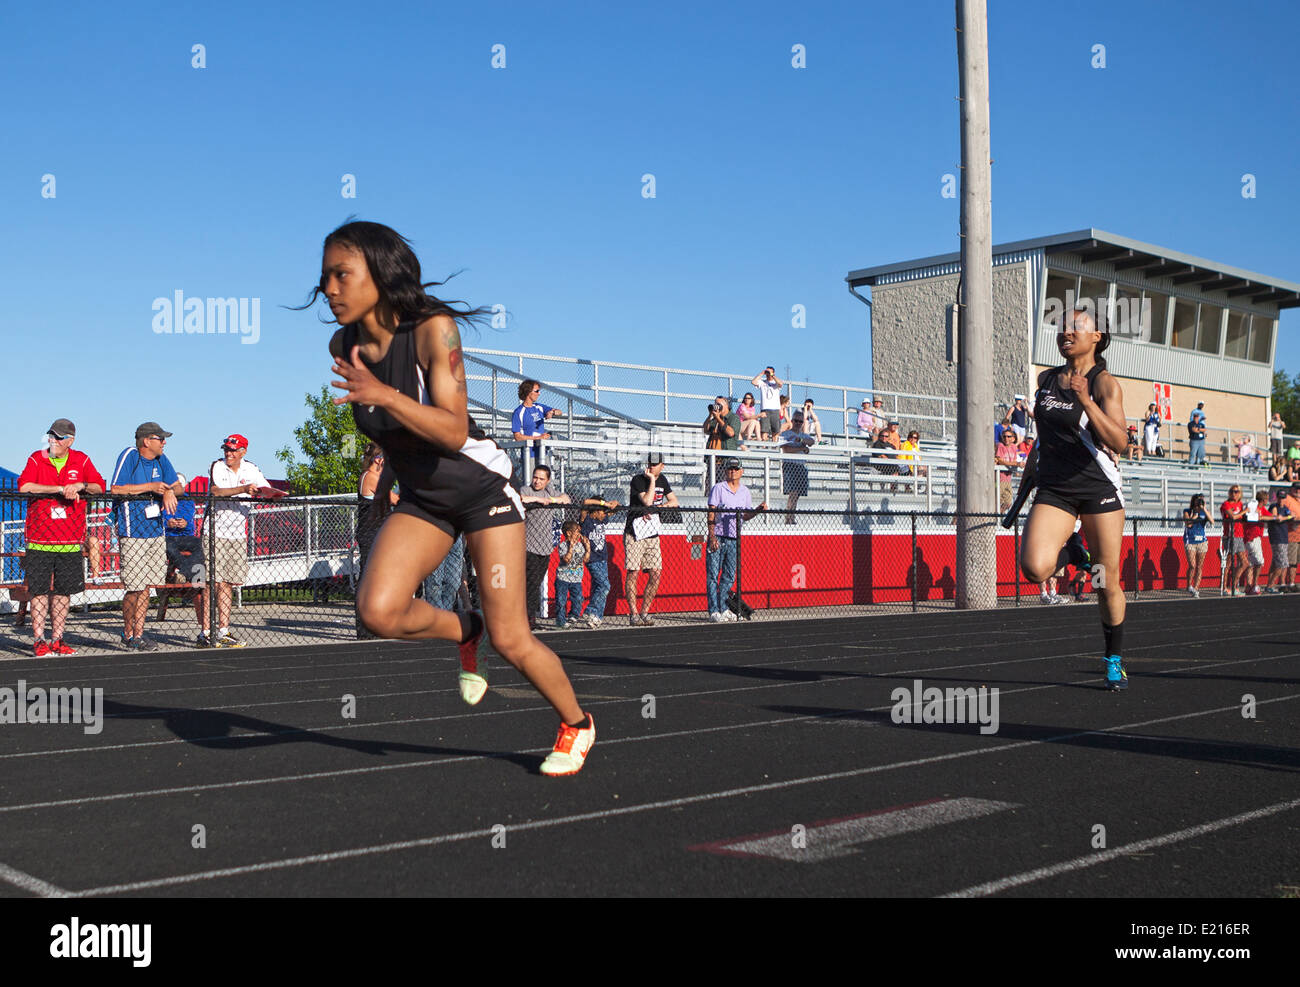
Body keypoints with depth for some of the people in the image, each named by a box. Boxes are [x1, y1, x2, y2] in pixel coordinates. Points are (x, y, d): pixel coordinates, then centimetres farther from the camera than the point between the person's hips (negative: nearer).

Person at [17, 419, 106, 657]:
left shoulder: (81, 460, 8)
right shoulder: (36, 459, 2)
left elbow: (100, 487, 5)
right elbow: (24, 486, -13)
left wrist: (81, 486, -15)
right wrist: (61, 489, -17)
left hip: (71, 539, 2)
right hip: (40, 537, -2)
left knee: (64, 591, 6)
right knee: (39, 590, -2)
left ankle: (57, 640, 14)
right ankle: (38, 641, 5)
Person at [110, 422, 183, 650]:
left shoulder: (161, 460, 10)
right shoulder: (129, 456, -8)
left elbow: (177, 485, 16)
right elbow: (115, 489, -17)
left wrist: (169, 491, -8)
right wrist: (151, 487, -18)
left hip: (156, 532, 6)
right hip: (133, 533, -6)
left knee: (145, 585, 7)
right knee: (134, 587, -4)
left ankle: (138, 634, 14)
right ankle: (127, 635, 11)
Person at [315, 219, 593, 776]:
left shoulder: (433, 329, -23)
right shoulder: (343, 346, -6)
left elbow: (454, 430, -32)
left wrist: (383, 394, -42)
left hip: (483, 488, -5)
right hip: (420, 499, 5)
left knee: (510, 641, -5)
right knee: (377, 610, -20)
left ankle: (576, 725, 23)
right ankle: (463, 632, 12)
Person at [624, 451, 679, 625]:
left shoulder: (662, 480, 11)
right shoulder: (638, 480, -8)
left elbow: (674, 502, 10)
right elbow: (647, 501, -20)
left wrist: (655, 508, -4)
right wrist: (652, 481, -17)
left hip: (653, 533, 6)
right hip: (634, 532, -6)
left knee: (656, 575, -1)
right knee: (632, 573, -8)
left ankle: (644, 612, 9)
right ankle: (633, 614, -3)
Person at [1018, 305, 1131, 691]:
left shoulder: (1104, 383, -6)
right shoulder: (1046, 379, 10)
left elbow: (1119, 441, -18)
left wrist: (1085, 400, -29)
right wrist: (1024, 491, 27)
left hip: (1098, 489, -3)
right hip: (1053, 489, 3)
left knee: (1107, 584, 3)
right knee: (1034, 567, -22)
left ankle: (1114, 660, 23)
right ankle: (1072, 553, 13)